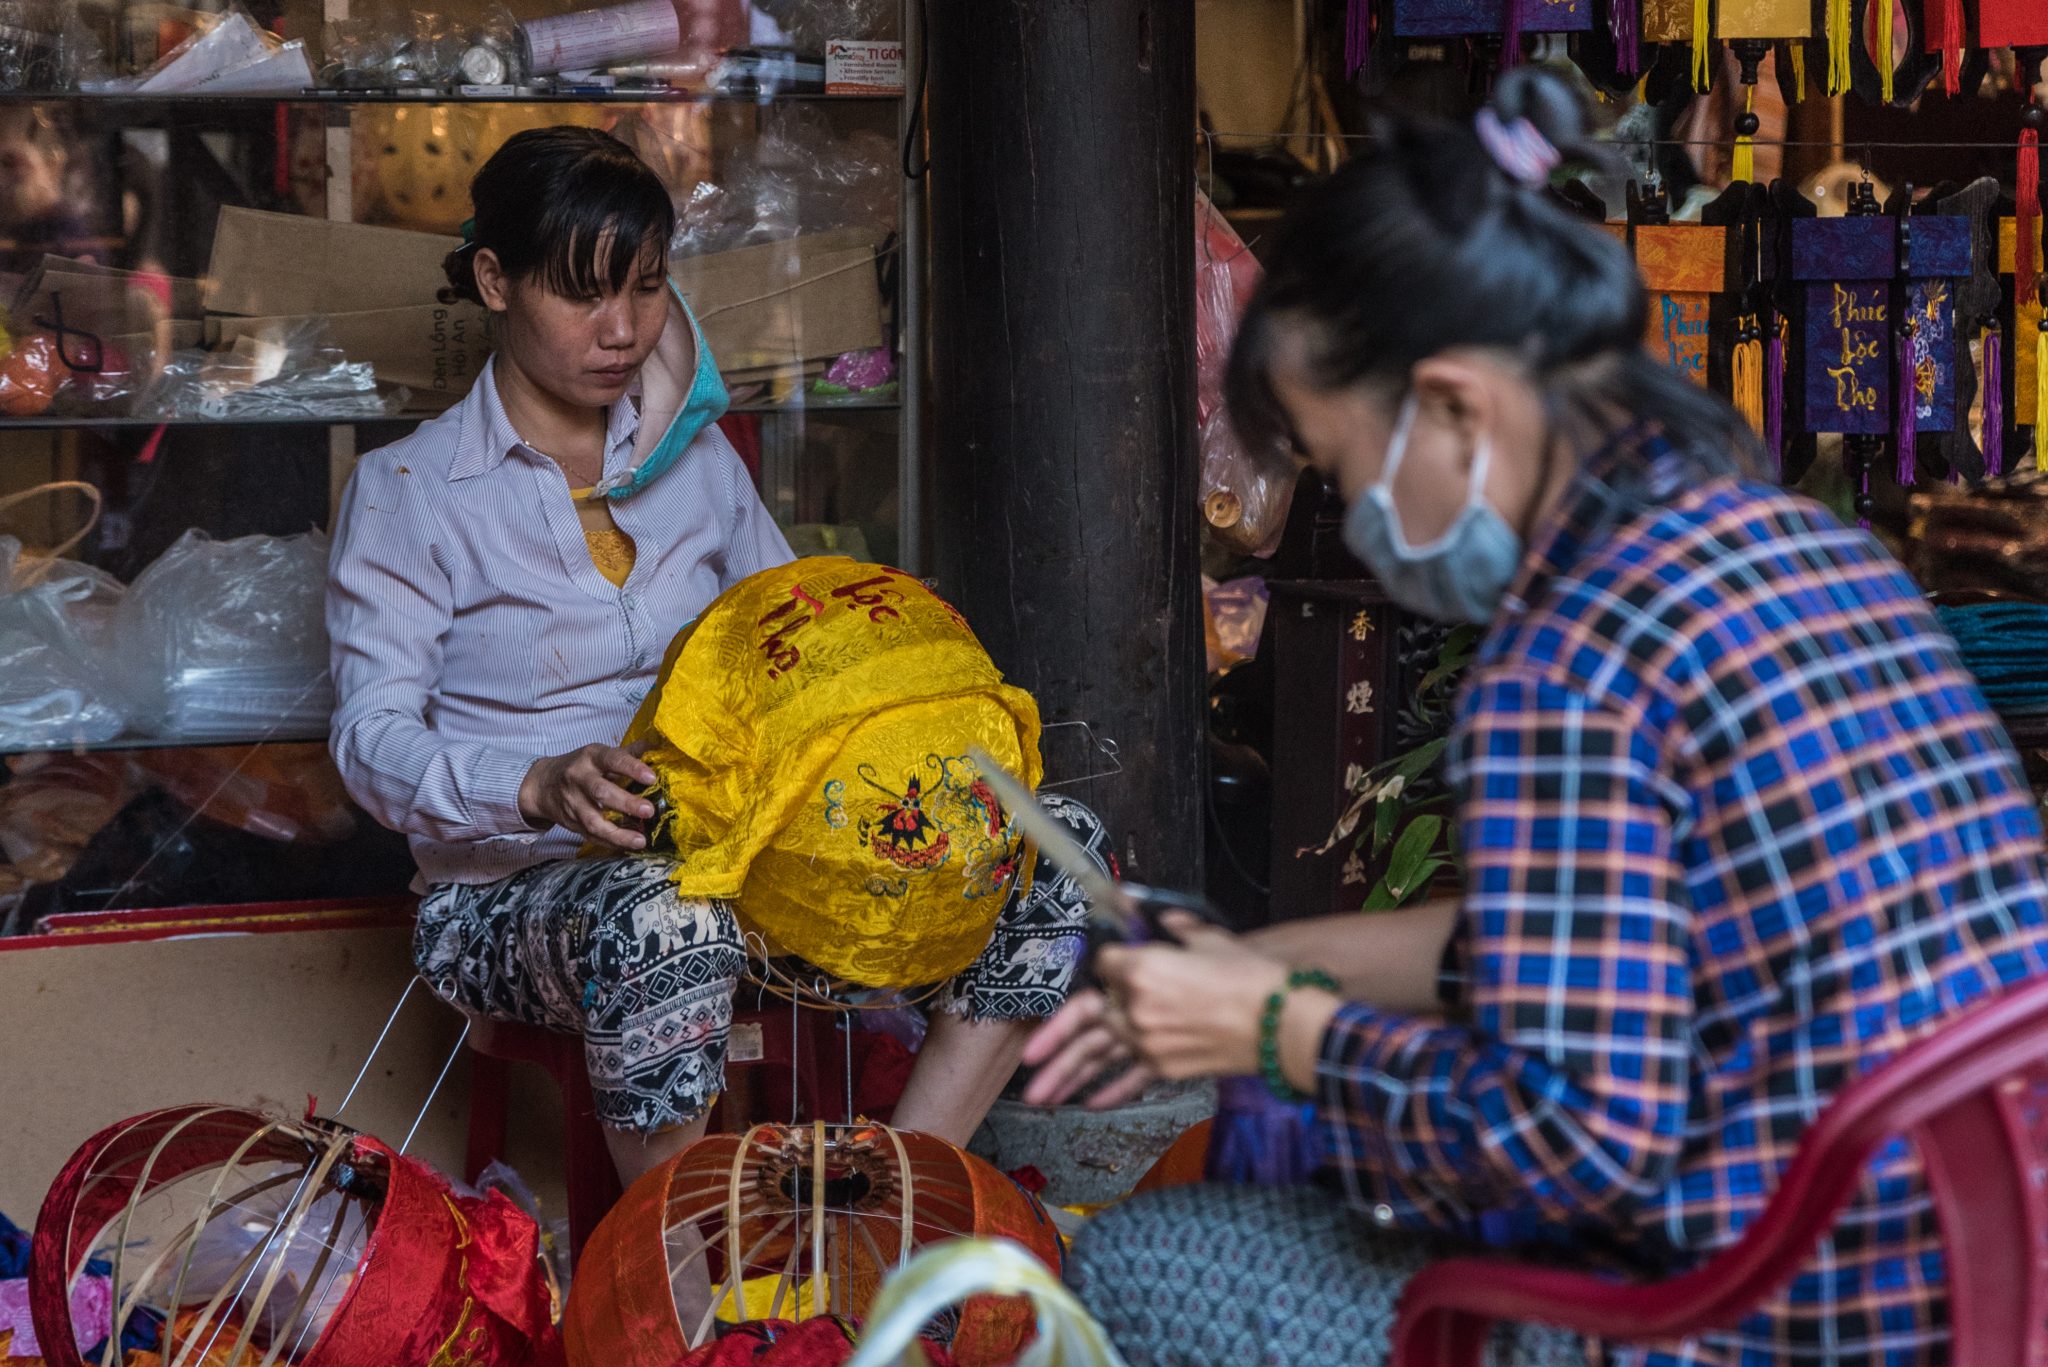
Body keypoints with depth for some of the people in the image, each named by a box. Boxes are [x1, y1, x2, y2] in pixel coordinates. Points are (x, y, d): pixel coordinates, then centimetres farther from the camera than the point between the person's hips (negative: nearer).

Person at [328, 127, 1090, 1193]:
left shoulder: (695, 456, 13)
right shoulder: (407, 494, -3)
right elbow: (372, 739, -12)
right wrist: (541, 786, -32)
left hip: (717, 854, 6)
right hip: (509, 893, -6)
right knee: (664, 917, -43)